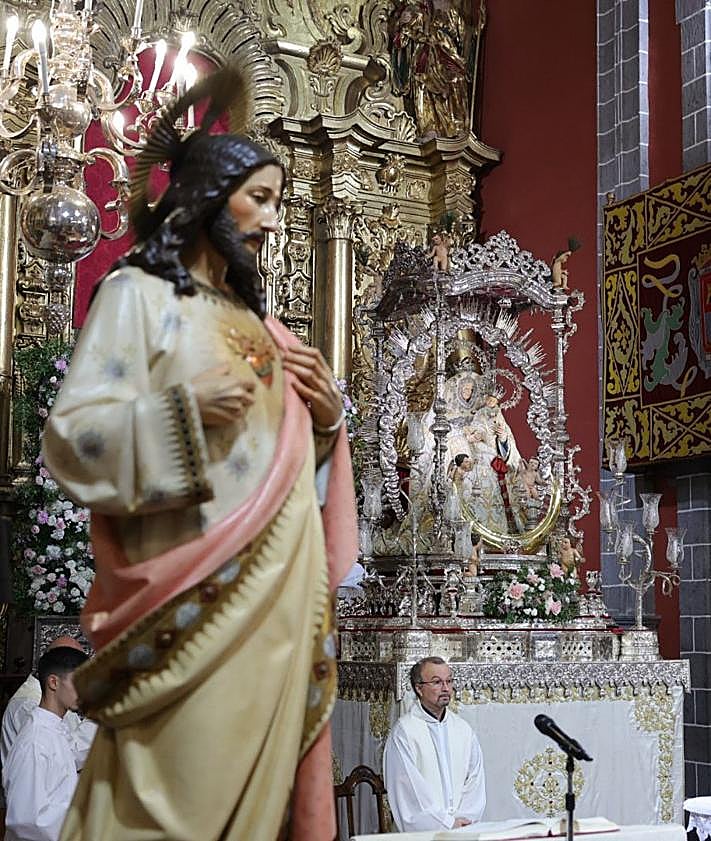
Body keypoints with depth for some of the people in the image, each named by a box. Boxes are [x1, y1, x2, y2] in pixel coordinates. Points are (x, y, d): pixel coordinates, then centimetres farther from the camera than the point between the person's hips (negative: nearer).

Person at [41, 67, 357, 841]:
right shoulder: (137, 294, -2)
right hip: (201, 601, -7)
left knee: (262, 779, 7)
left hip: (281, 592, 7)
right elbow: (72, 438, -10)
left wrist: (326, 418, 5)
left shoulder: (252, 315, 19)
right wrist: (184, 408, -21)